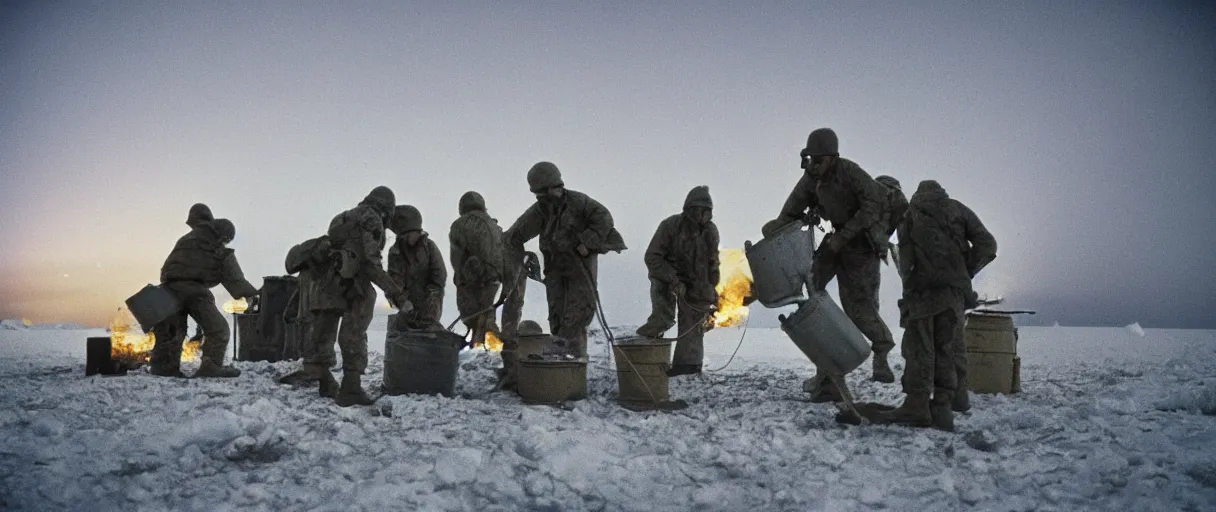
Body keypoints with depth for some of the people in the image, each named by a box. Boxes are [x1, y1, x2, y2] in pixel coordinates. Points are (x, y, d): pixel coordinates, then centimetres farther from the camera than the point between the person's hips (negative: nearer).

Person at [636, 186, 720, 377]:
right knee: (663, 317, -22)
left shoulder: (710, 231, -2)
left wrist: (711, 290, 10)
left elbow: (713, 264, 12)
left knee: (694, 322, 3)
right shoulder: (670, 225, -18)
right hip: (666, 279, -4)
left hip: (696, 284, 5)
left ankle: (688, 363, 9)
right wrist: (674, 281, -29)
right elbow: (652, 257, -21)